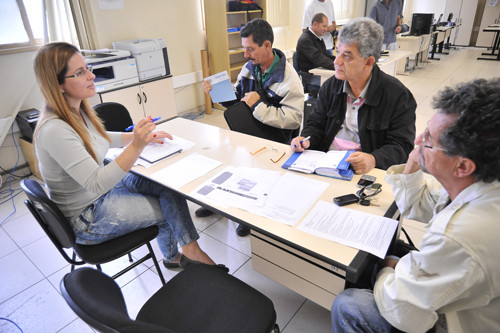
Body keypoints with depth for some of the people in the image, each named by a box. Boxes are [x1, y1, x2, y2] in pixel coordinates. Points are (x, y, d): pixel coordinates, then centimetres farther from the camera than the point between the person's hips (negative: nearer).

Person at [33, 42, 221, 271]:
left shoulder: (77, 111, -3)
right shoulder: (54, 130, -31)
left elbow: (98, 138, 16)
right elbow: (96, 185, -32)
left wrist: (144, 137, 3)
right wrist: (136, 146, -43)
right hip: (87, 216, -8)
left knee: (168, 185, -4)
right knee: (168, 210, -3)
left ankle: (176, 256, 10)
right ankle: (189, 252, 25)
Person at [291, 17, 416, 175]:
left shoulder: (398, 96, -5)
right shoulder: (330, 86, 10)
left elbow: (401, 145, -5)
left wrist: (374, 159, -24)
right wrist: (306, 139, -5)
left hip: (368, 173, -3)